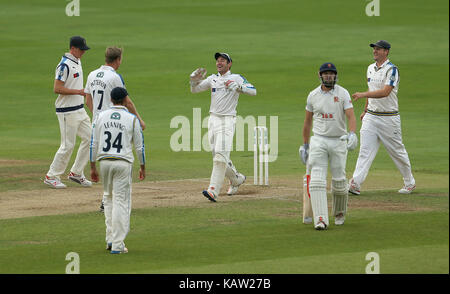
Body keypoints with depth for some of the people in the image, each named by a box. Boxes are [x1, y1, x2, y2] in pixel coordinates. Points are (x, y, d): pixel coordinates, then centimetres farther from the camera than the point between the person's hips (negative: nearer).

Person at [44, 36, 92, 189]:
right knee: (68, 145, -6)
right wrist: (78, 91, -24)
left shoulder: (77, 61, 12)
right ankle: (52, 176, 6)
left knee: (89, 138, 8)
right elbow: (57, 88, -21)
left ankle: (76, 173, 18)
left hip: (79, 110, 9)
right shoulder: (65, 65, -17)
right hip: (67, 111, -9)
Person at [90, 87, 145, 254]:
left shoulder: (101, 117, 4)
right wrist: (142, 167, 13)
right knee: (121, 202, 0)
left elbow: (93, 144, 4)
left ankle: (110, 238, 14)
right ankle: (117, 245, -4)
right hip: (123, 162, -3)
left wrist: (93, 167, 11)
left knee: (108, 197, 20)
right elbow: (140, 146, 1)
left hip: (104, 161, 3)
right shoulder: (132, 119, -2)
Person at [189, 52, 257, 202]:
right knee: (217, 155, 10)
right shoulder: (212, 79, 15)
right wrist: (194, 80, -8)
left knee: (221, 155, -16)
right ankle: (237, 179, 33)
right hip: (213, 120, 6)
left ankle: (213, 190, -23)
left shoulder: (236, 78, -1)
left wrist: (238, 87, -28)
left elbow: (253, 91, -11)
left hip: (227, 121, -6)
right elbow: (194, 89, 13)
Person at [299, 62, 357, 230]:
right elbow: (307, 121, 15)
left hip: (339, 141, -1)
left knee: (339, 181, 3)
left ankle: (339, 214, 29)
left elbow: (351, 117, -11)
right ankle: (321, 219, -18)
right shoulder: (313, 95, 6)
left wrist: (351, 134, -31)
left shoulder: (343, 94, -2)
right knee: (317, 180, -13)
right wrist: (305, 145, 16)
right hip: (318, 141, 1)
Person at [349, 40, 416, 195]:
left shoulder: (392, 70, -14)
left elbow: (385, 92, -26)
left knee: (397, 151, 6)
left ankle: (409, 183, 23)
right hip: (371, 117, 6)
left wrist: (363, 95, -33)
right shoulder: (370, 68, 11)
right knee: (365, 149, -6)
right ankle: (355, 184, -16)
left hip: (388, 117, -6)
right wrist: (365, 110, 22)